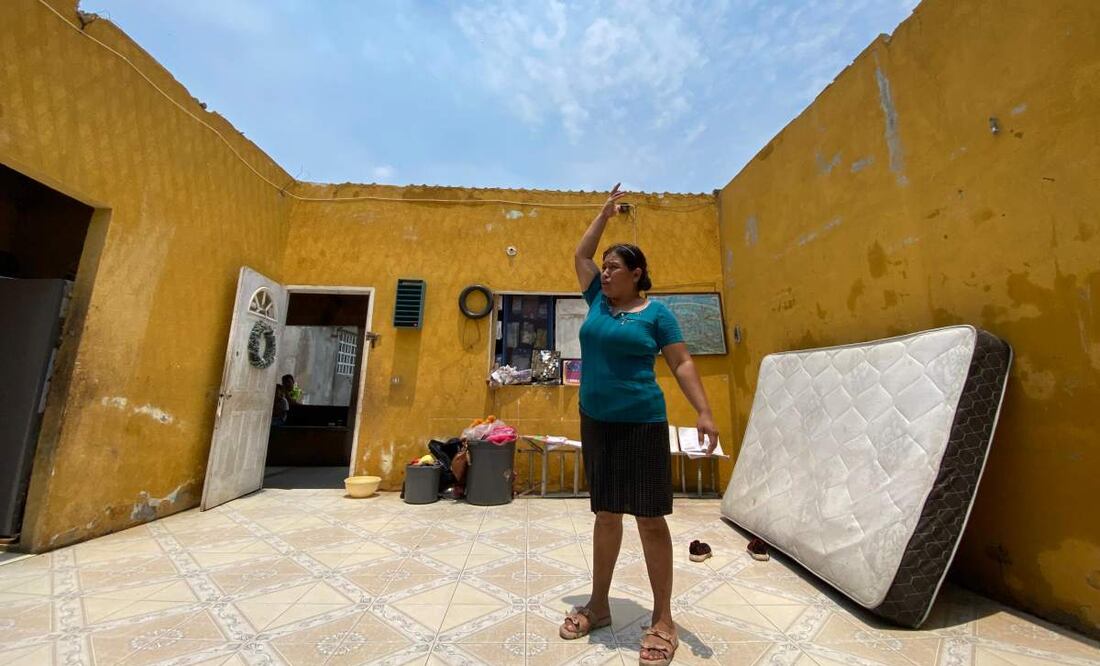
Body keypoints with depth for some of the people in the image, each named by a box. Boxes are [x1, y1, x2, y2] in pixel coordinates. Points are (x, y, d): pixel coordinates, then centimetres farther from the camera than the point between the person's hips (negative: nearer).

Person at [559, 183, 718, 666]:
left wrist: (704, 412, -13)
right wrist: (606, 212, 22)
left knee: (650, 518, 3)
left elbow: (682, 364, -3)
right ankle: (599, 604, 30)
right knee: (605, 514, 15)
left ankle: (663, 620, 22)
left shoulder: (656, 313, -3)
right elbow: (580, 254, 20)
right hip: (595, 422, 5)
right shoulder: (598, 301, 9)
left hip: (642, 424, -5)